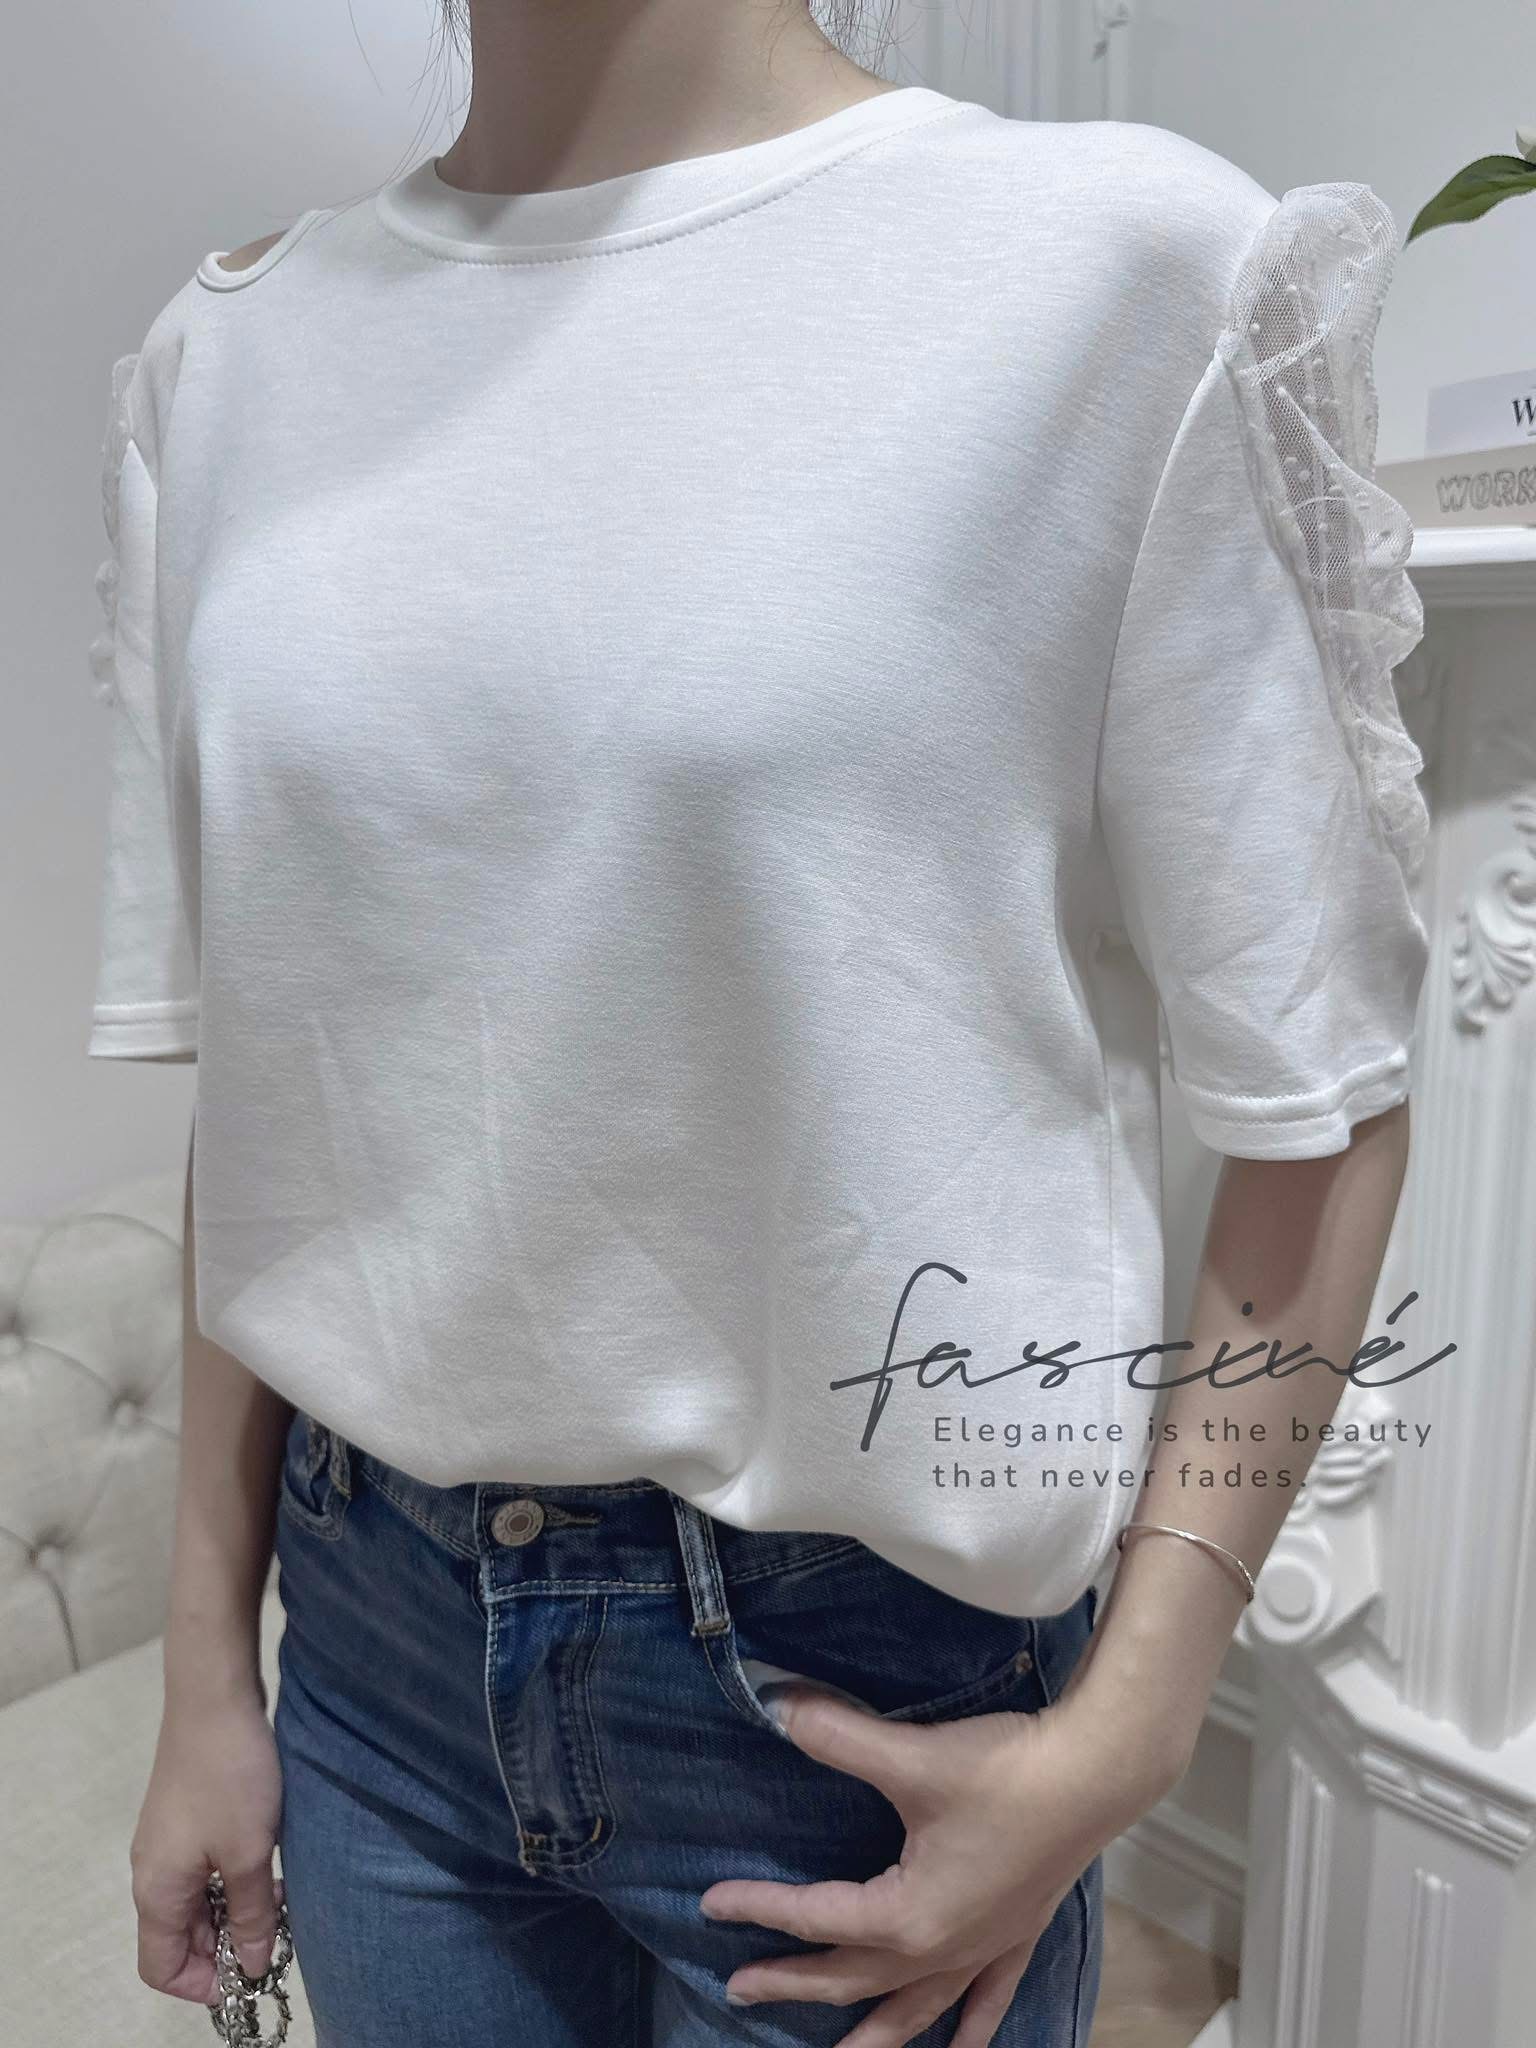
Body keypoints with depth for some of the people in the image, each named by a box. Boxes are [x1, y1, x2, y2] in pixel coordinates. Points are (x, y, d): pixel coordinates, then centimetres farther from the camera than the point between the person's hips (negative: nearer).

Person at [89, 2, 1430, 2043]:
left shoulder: (1136, 266, -12)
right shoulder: (232, 357, 2)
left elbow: (1309, 1099, -9)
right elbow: (264, 1097, 4)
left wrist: (1118, 1748, -11)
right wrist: (208, 1664, 8)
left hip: (864, 1663, -3)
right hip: (375, 1637, 4)